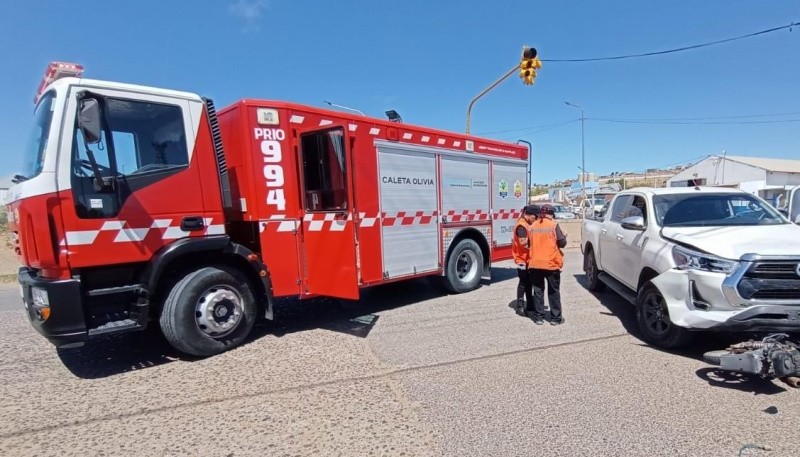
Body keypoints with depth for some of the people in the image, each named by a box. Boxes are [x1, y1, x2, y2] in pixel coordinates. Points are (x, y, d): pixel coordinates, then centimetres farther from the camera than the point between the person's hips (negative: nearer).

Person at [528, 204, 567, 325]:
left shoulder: (532, 227, 4)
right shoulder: (553, 225, -7)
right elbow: (562, 243, -5)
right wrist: (564, 237, 15)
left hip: (535, 264, 3)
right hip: (551, 263, -3)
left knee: (538, 291, 11)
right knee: (554, 291, 10)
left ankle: (539, 317, 14)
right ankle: (556, 318, 15)